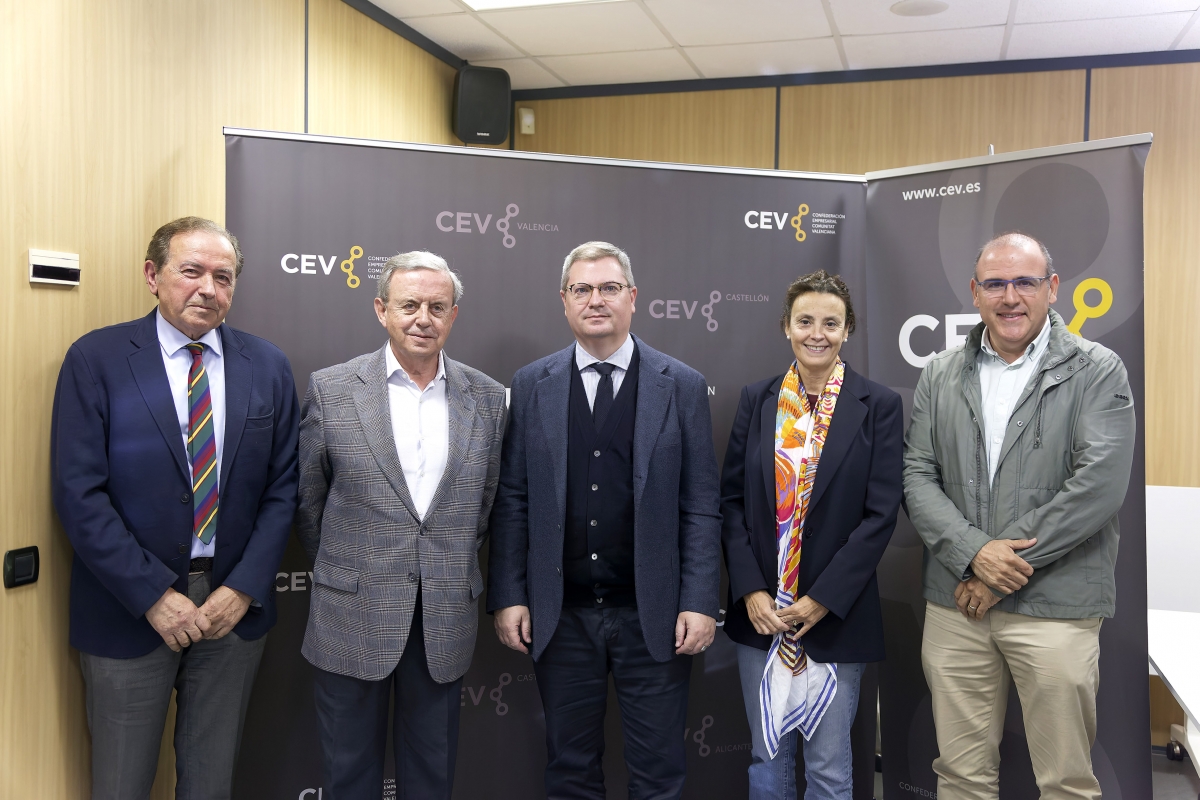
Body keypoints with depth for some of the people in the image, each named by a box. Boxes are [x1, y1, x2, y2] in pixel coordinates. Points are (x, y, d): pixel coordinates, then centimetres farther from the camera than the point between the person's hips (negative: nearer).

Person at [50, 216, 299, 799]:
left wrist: (244, 588, -7)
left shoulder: (268, 366, 3)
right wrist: (154, 596, -15)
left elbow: (282, 487, 4)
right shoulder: (95, 359, -6)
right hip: (129, 609, -2)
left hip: (235, 603, 3)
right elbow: (78, 492, -11)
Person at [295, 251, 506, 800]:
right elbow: (307, 499, 4)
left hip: (445, 624, 2)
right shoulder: (331, 389, -5)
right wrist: (341, 569, 9)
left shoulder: (487, 398, 1)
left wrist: (452, 568, 11)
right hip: (354, 617, -1)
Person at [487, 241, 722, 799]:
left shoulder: (682, 386, 0)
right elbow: (512, 501, 3)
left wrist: (700, 604, -7)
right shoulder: (532, 385, 3)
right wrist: (508, 597, -2)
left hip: (653, 616, -1)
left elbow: (700, 506, -2)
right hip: (560, 616, 1)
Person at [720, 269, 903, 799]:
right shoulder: (757, 399, 5)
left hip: (836, 613, -2)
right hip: (759, 611, 3)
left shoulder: (878, 406, -4)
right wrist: (750, 591, -7)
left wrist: (823, 599, -13)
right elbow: (731, 498, 3)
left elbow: (881, 513, -8)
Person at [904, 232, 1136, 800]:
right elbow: (916, 474, 4)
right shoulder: (940, 375, 10)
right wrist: (973, 552, -12)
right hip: (954, 603, 3)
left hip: (1055, 608, -3)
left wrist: (1002, 567, -13)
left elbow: (1099, 484, -12)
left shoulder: (1097, 371, -1)